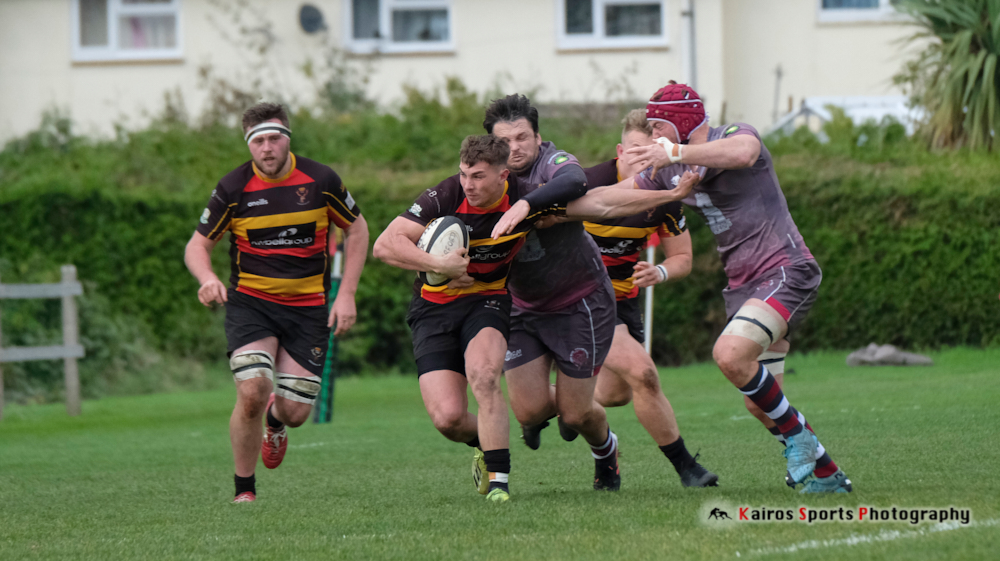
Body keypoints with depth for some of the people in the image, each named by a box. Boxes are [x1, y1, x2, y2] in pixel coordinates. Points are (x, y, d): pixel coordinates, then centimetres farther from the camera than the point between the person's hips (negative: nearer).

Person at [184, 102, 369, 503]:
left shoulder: (320, 180, -7)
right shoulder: (233, 189, -9)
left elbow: (356, 229, 7)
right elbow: (198, 245, 0)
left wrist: (346, 295, 0)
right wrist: (207, 278, -23)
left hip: (308, 307, 1)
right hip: (250, 303, -1)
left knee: (295, 412, -2)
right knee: (252, 392, -22)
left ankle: (276, 421, 39)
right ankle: (244, 490, -3)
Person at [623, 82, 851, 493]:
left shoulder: (736, 134, -11)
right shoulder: (669, 167, 11)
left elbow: (743, 152, -36)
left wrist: (674, 152, -40)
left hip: (785, 270, -9)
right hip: (743, 285, 9)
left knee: (729, 355, -28)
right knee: (759, 405, 4)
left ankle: (797, 435, -10)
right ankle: (826, 475, 19)